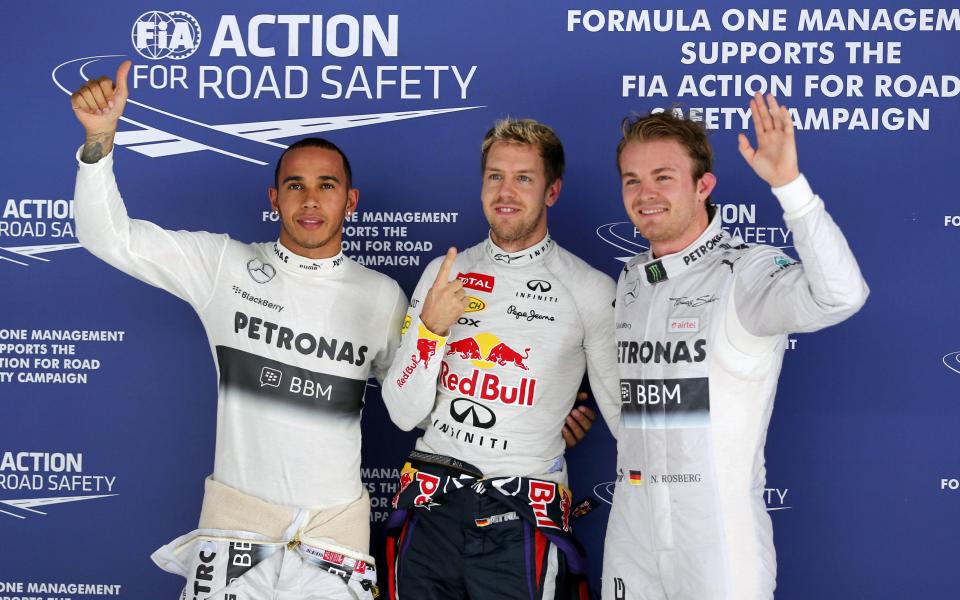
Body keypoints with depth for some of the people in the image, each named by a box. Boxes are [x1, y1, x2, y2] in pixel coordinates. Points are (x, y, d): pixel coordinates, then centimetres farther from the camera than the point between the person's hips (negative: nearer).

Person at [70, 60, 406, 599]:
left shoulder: (383, 295, 1)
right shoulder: (222, 265, -2)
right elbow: (109, 237, -8)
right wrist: (100, 137, -20)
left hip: (338, 516, 1)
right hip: (237, 509, -1)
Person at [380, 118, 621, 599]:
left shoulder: (592, 290, -5)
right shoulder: (443, 274, 4)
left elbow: (630, 419, 5)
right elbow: (404, 414, 0)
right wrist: (431, 326, -14)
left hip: (523, 516, -3)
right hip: (430, 507, 3)